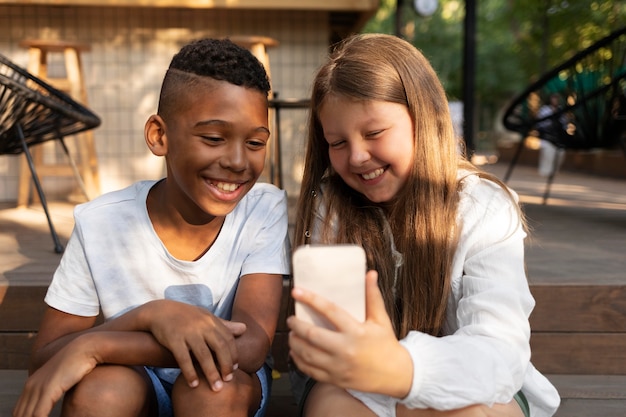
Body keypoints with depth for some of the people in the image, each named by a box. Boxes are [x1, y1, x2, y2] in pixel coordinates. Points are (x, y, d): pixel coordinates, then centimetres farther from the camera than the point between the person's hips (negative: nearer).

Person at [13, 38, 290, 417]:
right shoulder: (99, 225, -17)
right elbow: (45, 357, -13)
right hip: (132, 382, 0)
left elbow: (251, 347, -29)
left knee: (216, 385, -32)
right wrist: (147, 315, -33)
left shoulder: (266, 210, -19)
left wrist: (93, 346, -32)